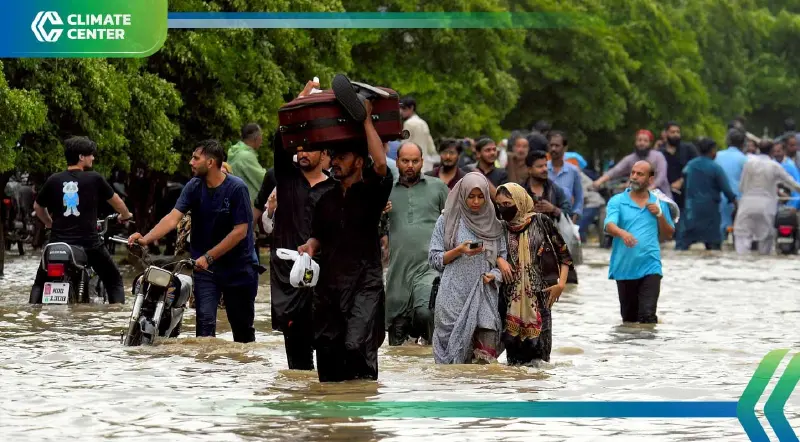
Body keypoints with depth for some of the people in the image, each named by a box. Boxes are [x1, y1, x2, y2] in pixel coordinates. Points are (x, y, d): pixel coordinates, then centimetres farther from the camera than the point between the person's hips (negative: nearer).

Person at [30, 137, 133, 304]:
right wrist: (125, 215, 34)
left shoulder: (54, 180, 5)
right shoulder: (94, 179, -3)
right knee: (114, 282, 14)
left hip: (58, 243, 2)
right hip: (89, 244, -2)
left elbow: (37, 206, 20)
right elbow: (116, 201, 12)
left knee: (40, 283, 19)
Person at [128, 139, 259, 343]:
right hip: (205, 266, 2)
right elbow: (173, 217, -12)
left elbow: (240, 231, -16)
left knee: (242, 327, 8)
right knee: (205, 321, -13)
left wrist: (208, 257, -21)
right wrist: (146, 238, -29)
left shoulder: (236, 188, -13)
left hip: (238, 266, -2)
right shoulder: (194, 187, -2)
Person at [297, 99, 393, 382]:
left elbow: (381, 163, -20)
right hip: (329, 283, 6)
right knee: (327, 349, 6)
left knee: (357, 346, -21)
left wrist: (366, 120, -15)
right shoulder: (326, 201, 17)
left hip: (364, 283, -6)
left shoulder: (371, 193, -1)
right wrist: (311, 245, 3)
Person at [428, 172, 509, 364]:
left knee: (486, 359, -13)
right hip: (454, 298, -1)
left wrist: (494, 275, -6)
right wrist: (458, 251, -11)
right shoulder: (448, 220, 7)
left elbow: (503, 259, 15)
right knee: (454, 355, -6)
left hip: (485, 297, 2)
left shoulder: (493, 224, 13)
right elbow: (434, 259, 4)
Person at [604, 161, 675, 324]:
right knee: (628, 317, 10)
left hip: (650, 268, 0)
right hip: (624, 268, 0)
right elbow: (609, 225, -14)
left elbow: (668, 235, 16)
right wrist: (622, 233, -37)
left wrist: (660, 215, -2)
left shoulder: (659, 203, 11)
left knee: (648, 315, -14)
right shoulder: (617, 201, 3)